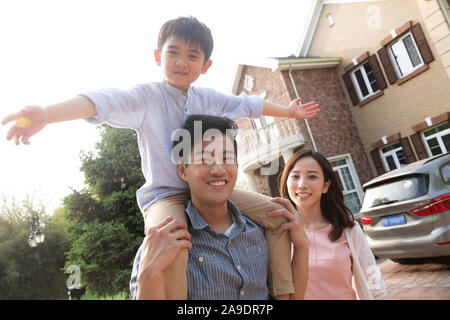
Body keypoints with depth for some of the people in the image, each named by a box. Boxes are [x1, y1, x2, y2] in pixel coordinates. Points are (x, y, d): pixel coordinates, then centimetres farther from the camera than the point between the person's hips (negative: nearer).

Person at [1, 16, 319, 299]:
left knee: (277, 213, -1)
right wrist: (47, 114, -42)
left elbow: (248, 104, 22)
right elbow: (104, 102, -24)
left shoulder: (209, 98, 10)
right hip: (165, 194, -5)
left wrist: (287, 111, 34)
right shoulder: (146, 96, -6)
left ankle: (283, 291, 10)